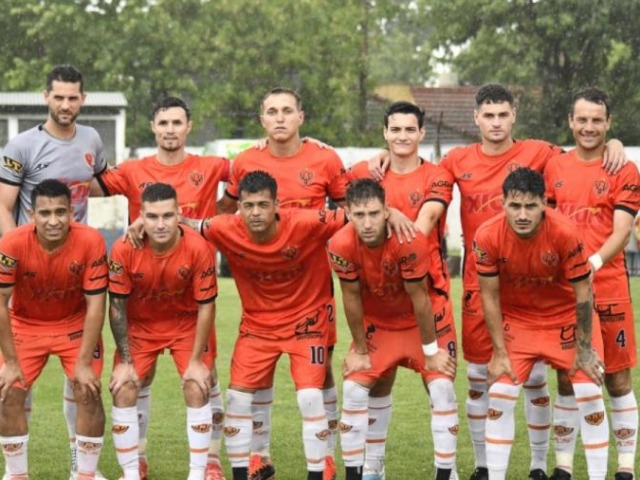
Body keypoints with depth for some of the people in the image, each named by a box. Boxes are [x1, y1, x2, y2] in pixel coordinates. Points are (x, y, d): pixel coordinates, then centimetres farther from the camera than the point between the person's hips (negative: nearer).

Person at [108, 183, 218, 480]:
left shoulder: (198, 248, -27)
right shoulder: (124, 250, -25)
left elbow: (206, 305, -16)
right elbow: (117, 305, -13)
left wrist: (196, 360, -15)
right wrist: (125, 361, -12)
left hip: (186, 324, -1)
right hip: (139, 326, 1)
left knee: (197, 389, -13)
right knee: (123, 391, -9)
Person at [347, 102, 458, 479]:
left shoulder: (436, 178, -2)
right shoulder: (364, 175, 6)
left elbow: (424, 223, -17)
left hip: (429, 292, -2)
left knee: (441, 383, -9)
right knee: (377, 383, 11)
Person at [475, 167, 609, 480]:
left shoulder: (564, 233, -30)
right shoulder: (487, 237, -25)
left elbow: (582, 293, -18)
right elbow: (490, 296, -12)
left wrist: (584, 348, -12)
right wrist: (500, 354, -11)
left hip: (566, 316, -1)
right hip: (517, 319, 2)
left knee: (590, 395, -8)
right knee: (499, 395, -6)